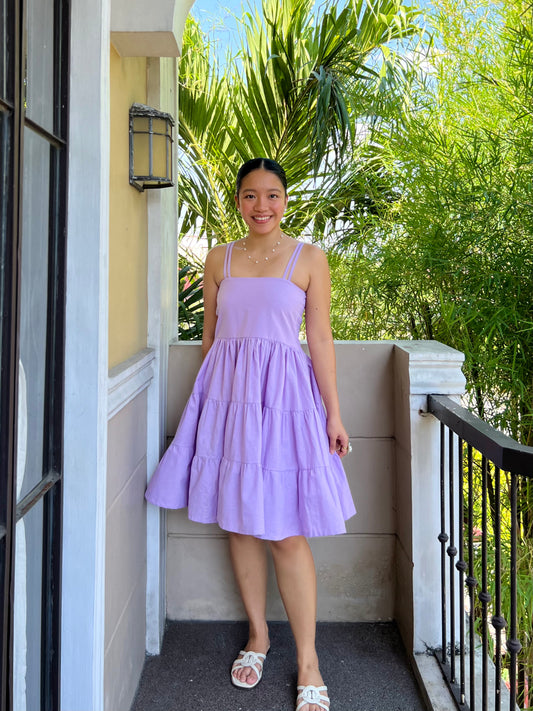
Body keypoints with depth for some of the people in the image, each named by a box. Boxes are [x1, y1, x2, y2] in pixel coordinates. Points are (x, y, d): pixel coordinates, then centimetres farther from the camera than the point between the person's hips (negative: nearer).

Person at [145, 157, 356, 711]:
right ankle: (257, 635, 29)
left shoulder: (309, 259, 2)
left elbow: (320, 339, 1)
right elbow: (210, 334, 13)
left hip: (283, 394, -3)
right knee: (238, 522, 10)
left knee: (287, 532, -2)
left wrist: (333, 414, -2)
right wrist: (207, 398, 14)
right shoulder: (219, 259, 10)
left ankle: (308, 661, 12)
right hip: (227, 392, 3)